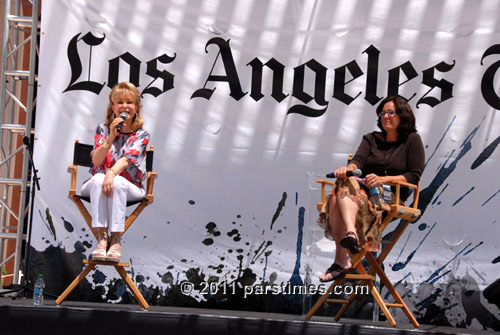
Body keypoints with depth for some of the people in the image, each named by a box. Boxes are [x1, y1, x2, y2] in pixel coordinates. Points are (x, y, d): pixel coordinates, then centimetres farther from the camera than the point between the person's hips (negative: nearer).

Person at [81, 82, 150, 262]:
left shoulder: (141, 134, 1)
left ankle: (116, 238, -31)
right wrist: (111, 137, -19)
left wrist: (112, 173, -37)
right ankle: (101, 237, -39)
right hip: (98, 182, 2)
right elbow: (96, 161, -7)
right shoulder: (103, 129, 5)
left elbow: (128, 158, -17)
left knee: (117, 183, -37)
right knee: (98, 179, -35)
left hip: (130, 187, -1)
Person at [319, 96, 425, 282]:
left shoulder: (412, 140, 12)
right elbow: (358, 160, 6)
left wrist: (383, 179, -15)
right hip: (365, 189, 5)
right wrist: (348, 168, -19)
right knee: (336, 197, -32)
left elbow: (414, 176, 1)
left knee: (346, 188, -36)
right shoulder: (371, 139, 25)